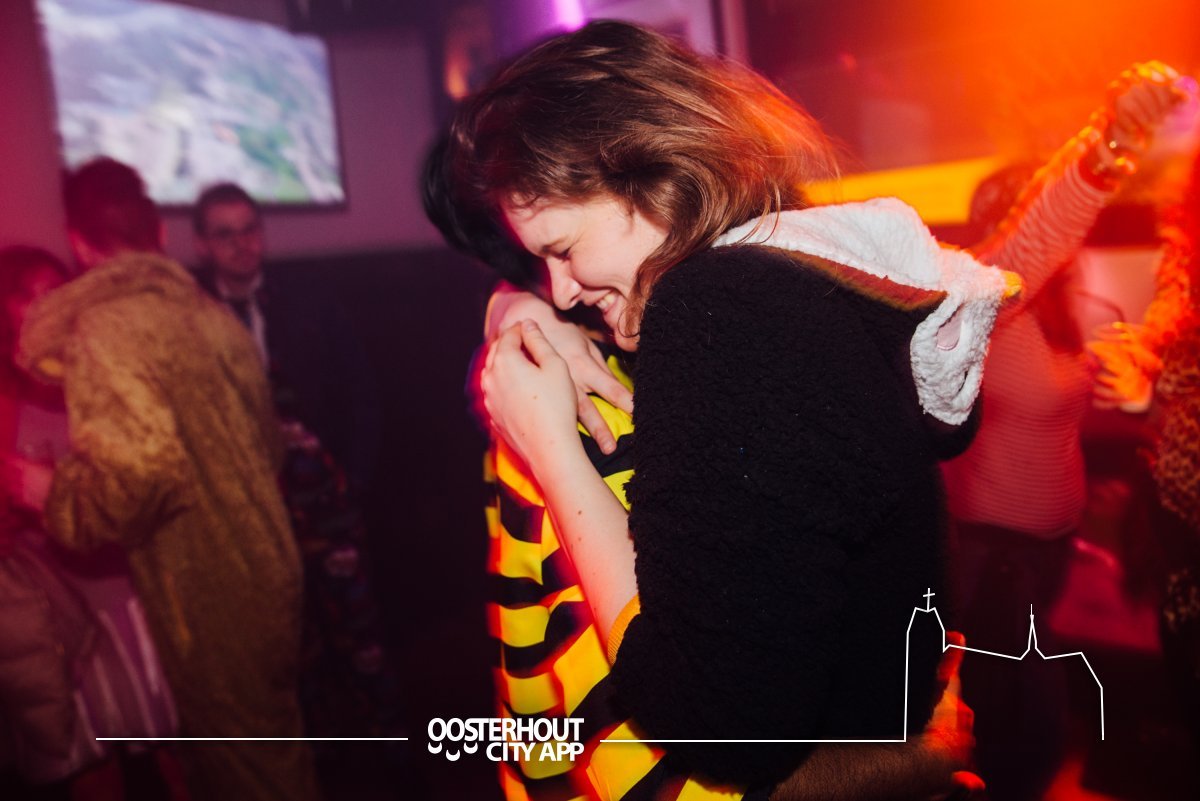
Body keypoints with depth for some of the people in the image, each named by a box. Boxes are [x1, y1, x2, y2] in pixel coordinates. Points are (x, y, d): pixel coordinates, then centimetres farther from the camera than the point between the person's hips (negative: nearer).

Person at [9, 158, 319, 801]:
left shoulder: (102, 328, -16)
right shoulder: (209, 313, 6)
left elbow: (133, 472, -27)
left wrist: (44, 488, -7)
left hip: (210, 608, -7)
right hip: (269, 579, 7)